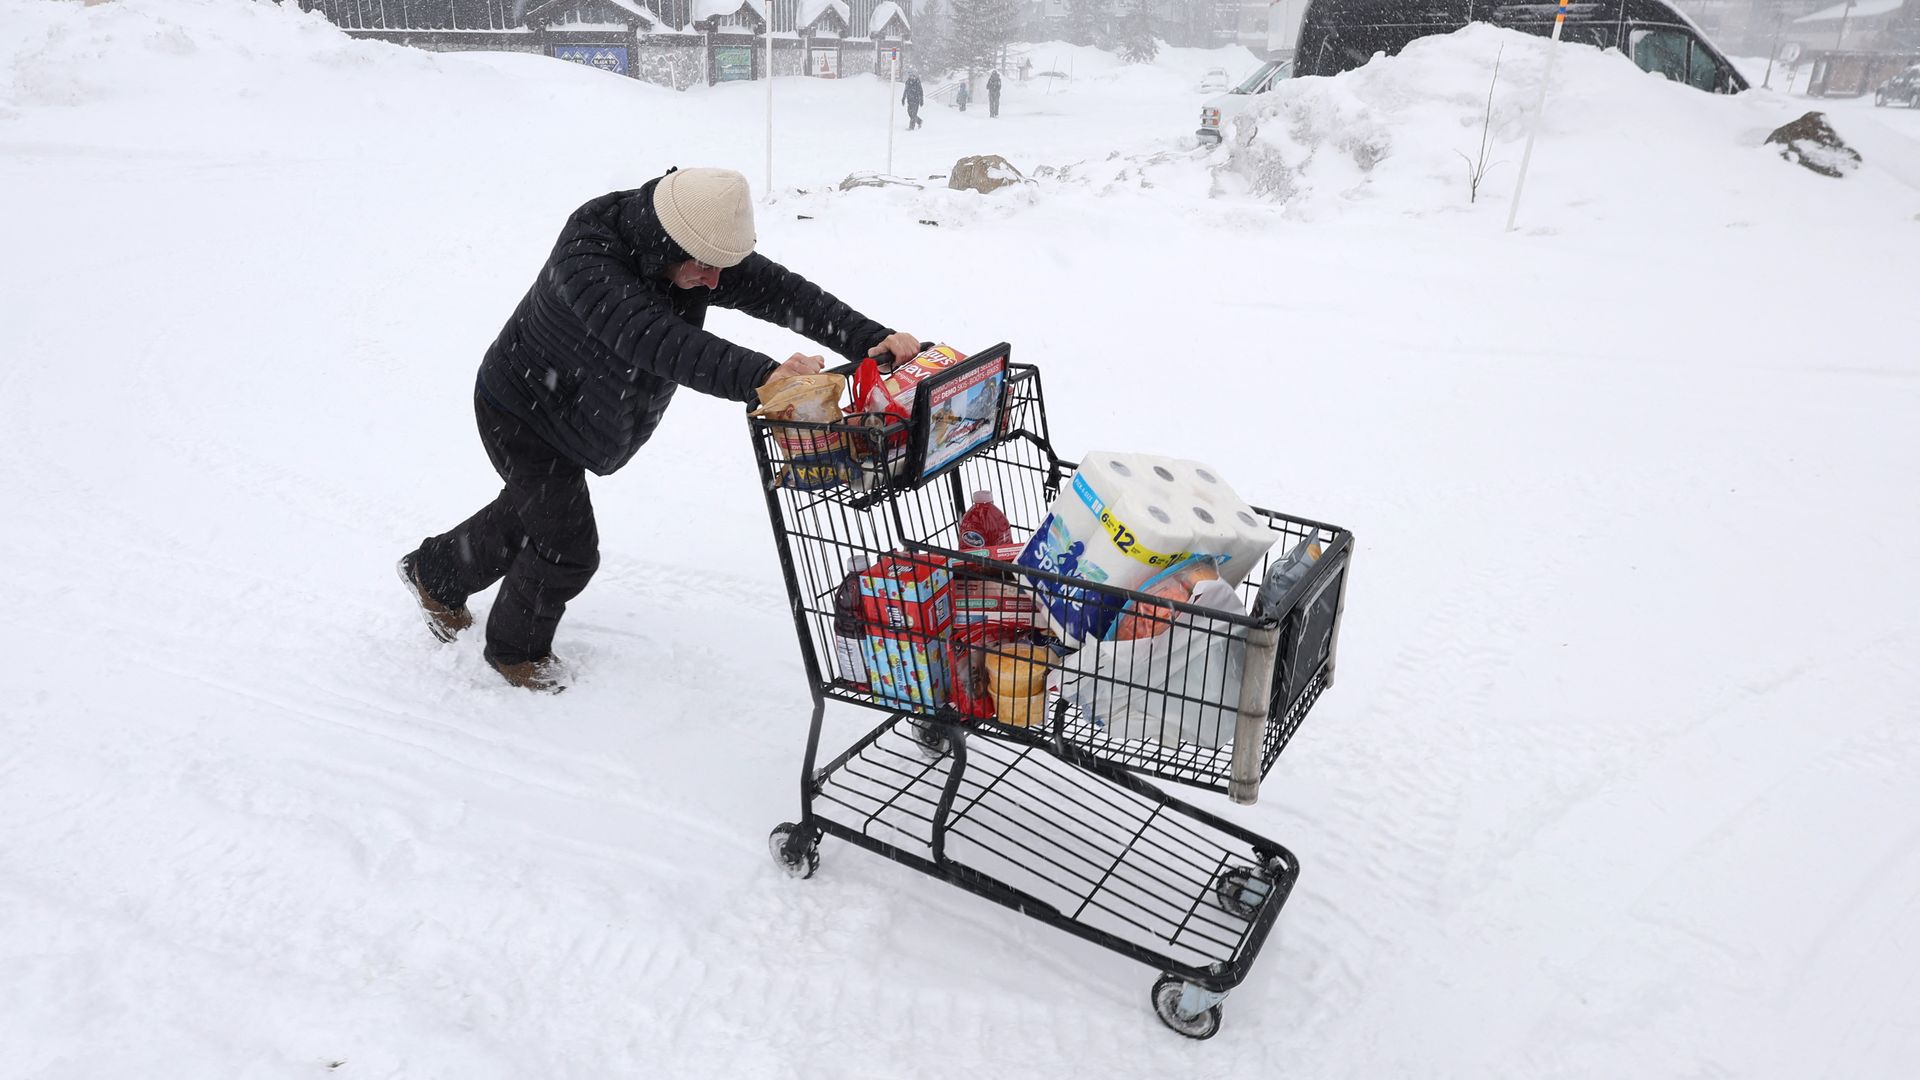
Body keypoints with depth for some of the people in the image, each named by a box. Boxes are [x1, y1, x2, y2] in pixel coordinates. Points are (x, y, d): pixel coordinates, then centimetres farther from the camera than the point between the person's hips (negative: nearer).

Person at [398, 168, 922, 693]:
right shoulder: (586, 258, -40)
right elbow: (653, 339, -55)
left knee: (529, 512, 26)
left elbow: (780, 290, -26)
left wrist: (871, 340, -40)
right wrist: (759, 376, -68)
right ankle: (515, 649, 24)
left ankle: (435, 571, 54)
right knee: (569, 548, -5)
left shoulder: (702, 248, -19)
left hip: (575, 414, 8)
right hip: (522, 409, -8)